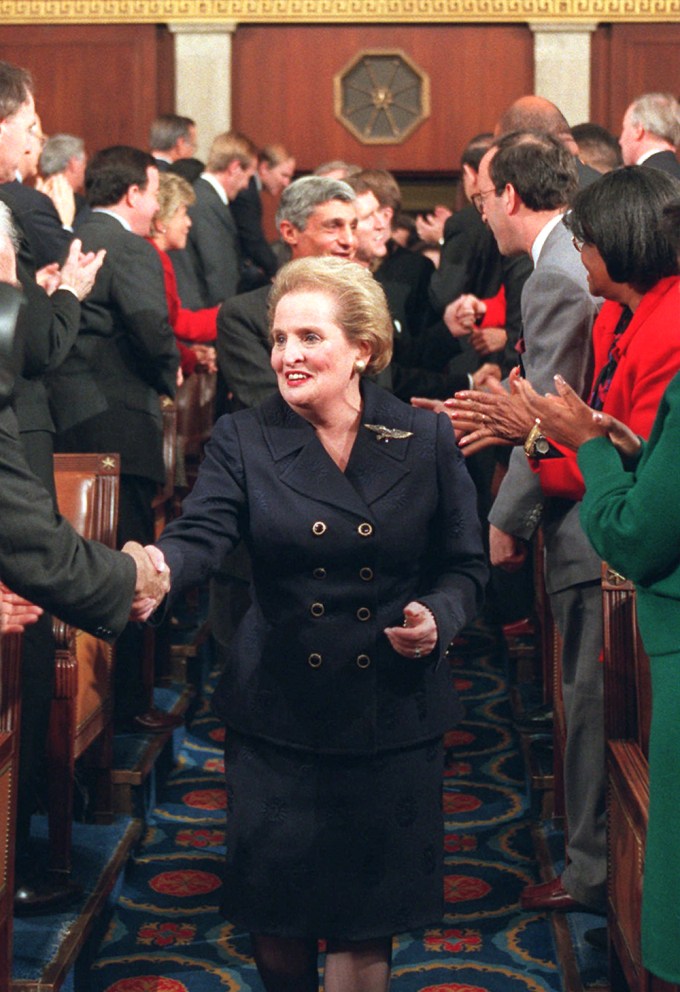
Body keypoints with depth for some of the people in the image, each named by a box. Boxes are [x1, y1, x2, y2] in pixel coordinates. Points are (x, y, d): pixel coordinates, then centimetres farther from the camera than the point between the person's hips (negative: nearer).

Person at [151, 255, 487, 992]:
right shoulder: (243, 441, -1)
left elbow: (465, 565, 6)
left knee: (368, 921, 6)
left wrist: (439, 616, -16)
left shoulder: (426, 442, 0)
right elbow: (199, 537, -17)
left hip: (393, 713, 0)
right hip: (278, 710, 0)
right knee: (275, 911, 9)